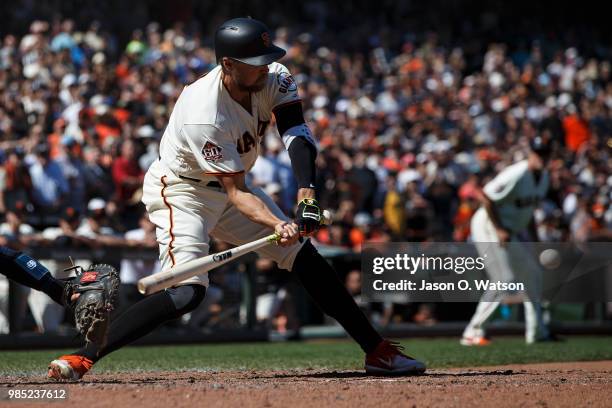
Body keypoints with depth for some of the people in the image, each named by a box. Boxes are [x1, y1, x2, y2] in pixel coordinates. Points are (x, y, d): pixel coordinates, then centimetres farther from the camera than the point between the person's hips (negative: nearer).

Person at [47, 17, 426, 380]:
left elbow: (297, 134, -24)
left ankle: (377, 350, 10)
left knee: (306, 257, 3)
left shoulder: (275, 78, -14)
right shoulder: (203, 116, -33)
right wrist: (278, 225, -47)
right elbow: (236, 194, -31)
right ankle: (82, 358, -27)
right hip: (181, 191, -7)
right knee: (187, 292, -25)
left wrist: (307, 194, -40)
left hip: (230, 187, 8)